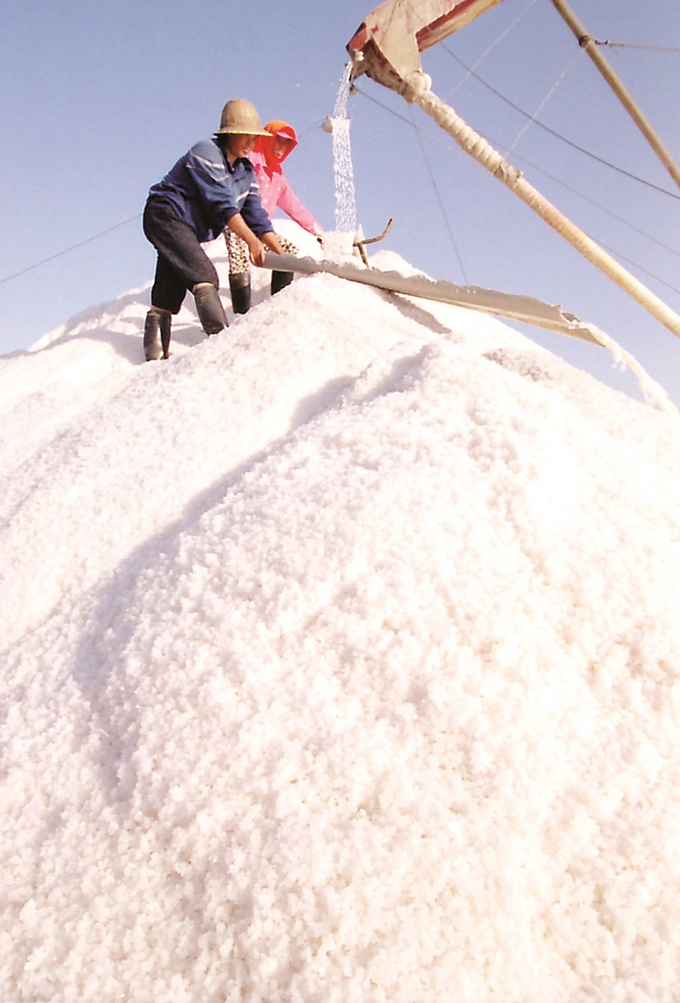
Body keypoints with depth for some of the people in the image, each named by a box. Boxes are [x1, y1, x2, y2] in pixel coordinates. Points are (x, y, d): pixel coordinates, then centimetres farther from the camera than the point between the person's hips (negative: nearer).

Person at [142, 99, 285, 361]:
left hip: (188, 231, 8)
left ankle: (155, 355, 4)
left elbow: (256, 215, 5)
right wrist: (252, 241, -31)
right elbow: (223, 205, -25)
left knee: (168, 295, 4)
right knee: (204, 275, -24)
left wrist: (282, 255, -5)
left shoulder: (245, 171, 10)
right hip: (166, 216, -8)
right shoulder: (206, 153, -15)